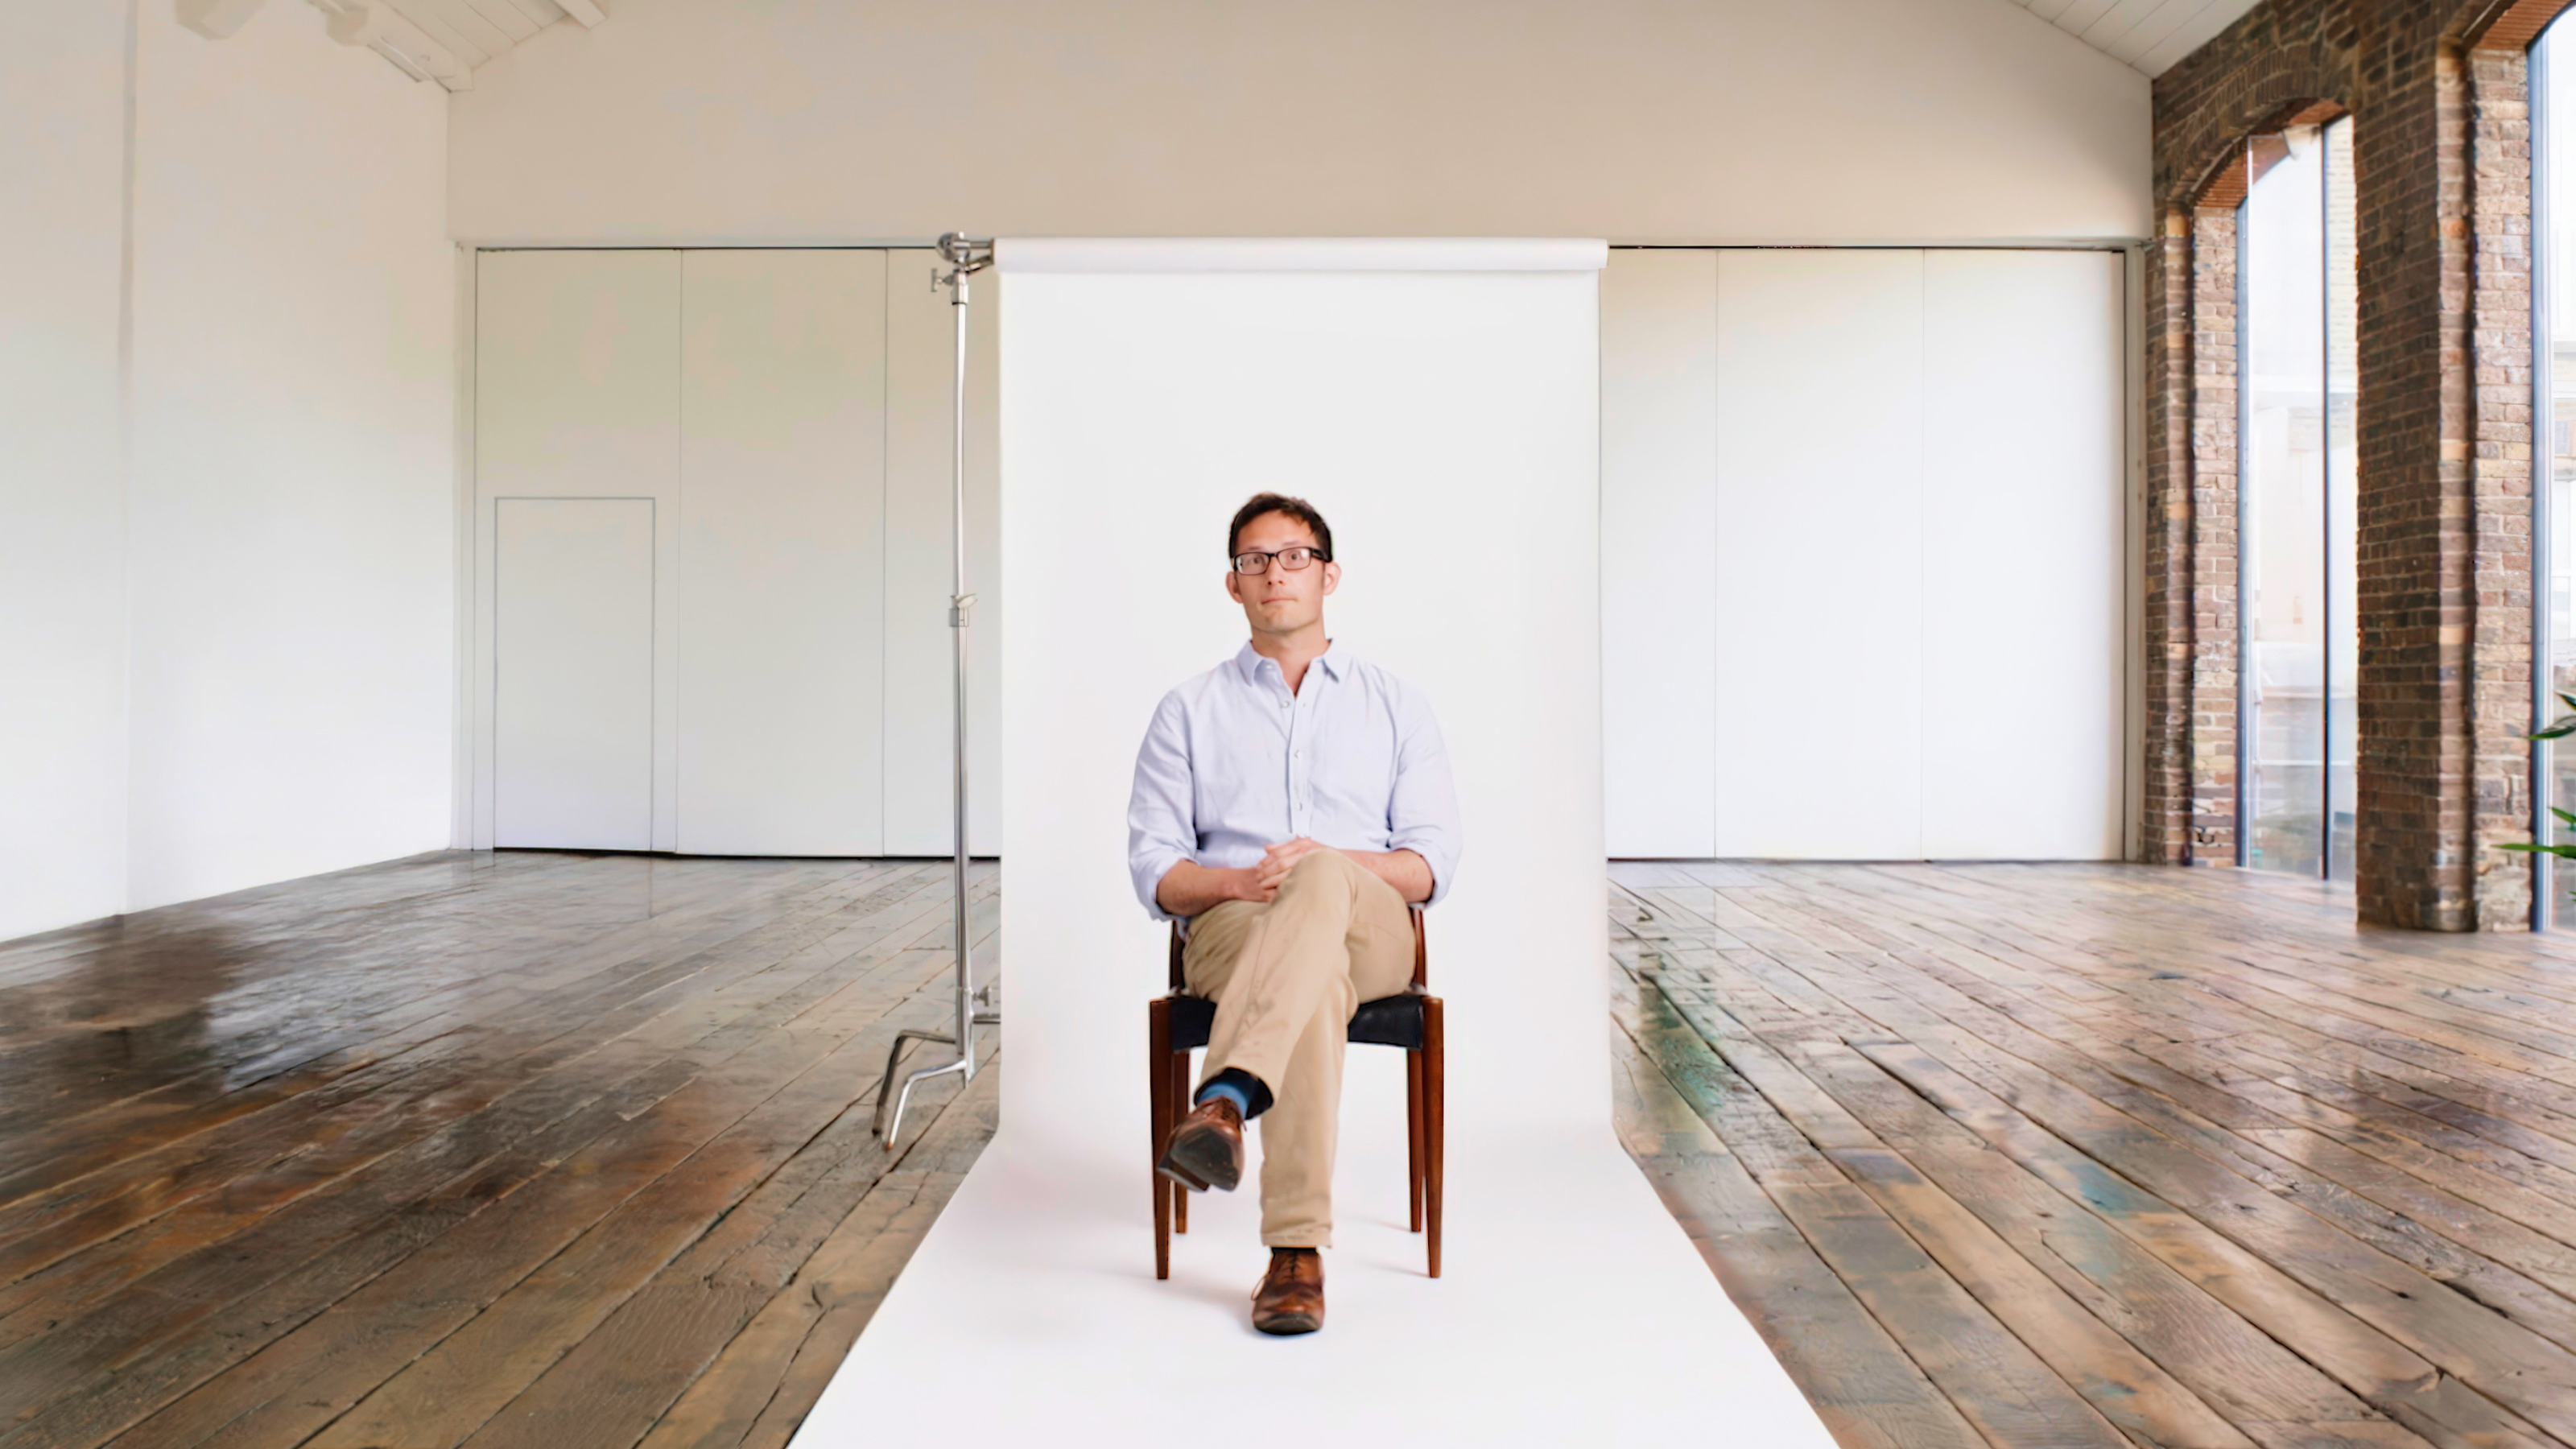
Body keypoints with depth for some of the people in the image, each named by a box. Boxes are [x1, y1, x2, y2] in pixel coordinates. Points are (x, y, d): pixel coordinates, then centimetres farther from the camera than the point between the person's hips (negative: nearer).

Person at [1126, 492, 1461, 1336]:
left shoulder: (1395, 706, 18)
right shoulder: (1189, 712, 17)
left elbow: (1432, 861, 7)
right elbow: (1154, 868, 7)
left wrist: (1332, 866, -14)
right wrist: (1243, 882, -15)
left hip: (1372, 931, 1)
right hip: (1229, 929, 0)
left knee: (1320, 876, -38)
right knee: (1316, 981, -39)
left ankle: (1223, 1102, -51)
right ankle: (1297, 1250, -42)